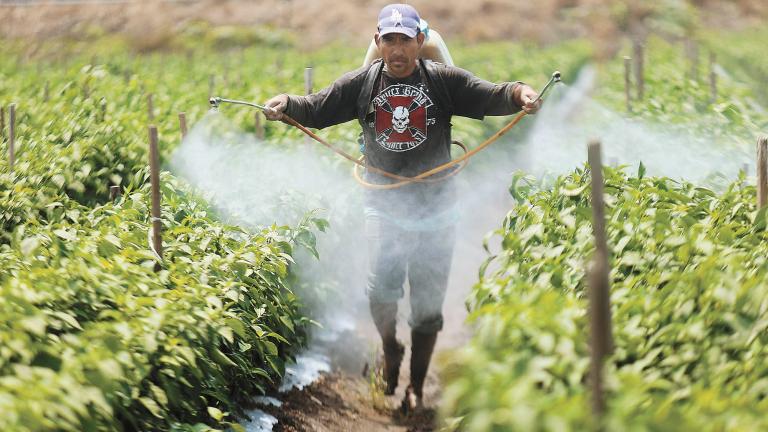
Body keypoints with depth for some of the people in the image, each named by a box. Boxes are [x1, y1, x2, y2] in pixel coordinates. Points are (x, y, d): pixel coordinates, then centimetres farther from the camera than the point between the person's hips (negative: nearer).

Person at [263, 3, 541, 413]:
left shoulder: (444, 80, -4)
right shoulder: (360, 83, 1)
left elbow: (491, 97, -11)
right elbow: (317, 109, 4)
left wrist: (518, 93, -32)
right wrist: (287, 102, -16)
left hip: (435, 208, 0)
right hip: (383, 206, 1)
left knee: (428, 302, 6)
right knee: (380, 288, -15)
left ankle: (417, 386, 23)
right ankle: (390, 350, 17)